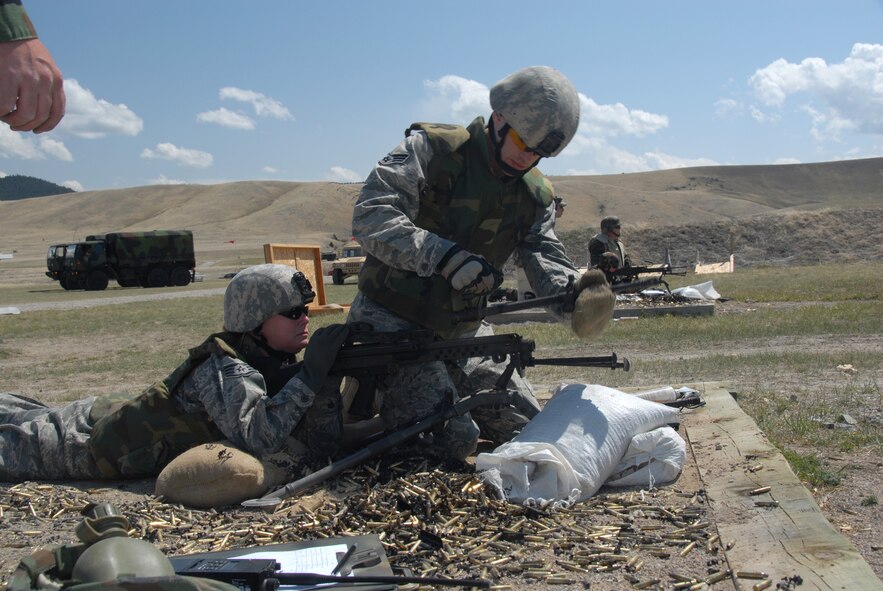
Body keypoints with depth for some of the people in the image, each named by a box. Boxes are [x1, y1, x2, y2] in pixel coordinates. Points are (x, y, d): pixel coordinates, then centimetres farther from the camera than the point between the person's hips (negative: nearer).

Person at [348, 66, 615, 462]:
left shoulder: (535, 196, 4)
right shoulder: (432, 150, -14)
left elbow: (546, 260, -4)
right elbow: (370, 217, -25)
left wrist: (576, 292, -28)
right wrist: (446, 256, -38)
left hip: (462, 331, 7)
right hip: (391, 321, -6)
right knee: (449, 438, -20)